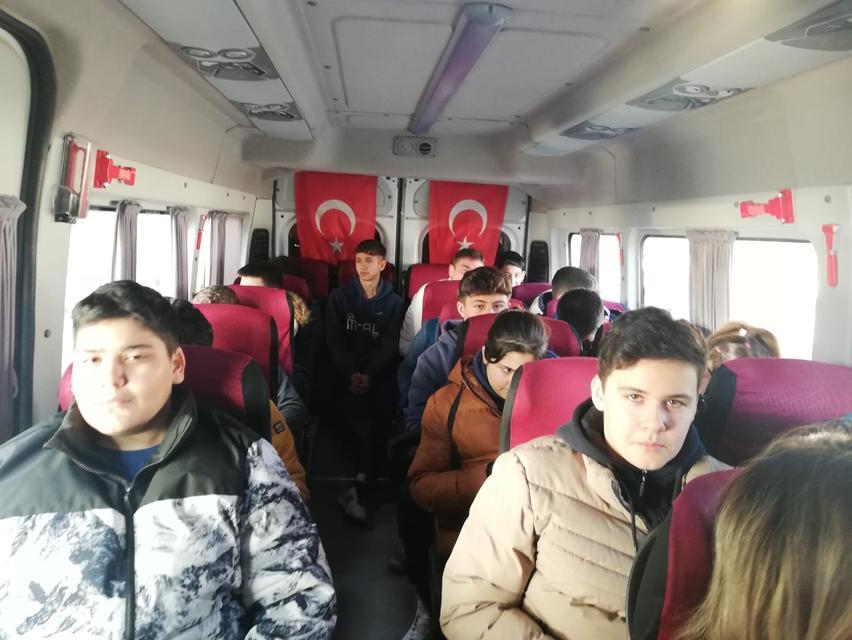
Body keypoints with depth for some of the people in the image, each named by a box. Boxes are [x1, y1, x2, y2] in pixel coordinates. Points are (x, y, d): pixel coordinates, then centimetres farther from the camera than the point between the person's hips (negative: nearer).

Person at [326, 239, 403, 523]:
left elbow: (389, 345, 0)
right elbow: (334, 340, 0)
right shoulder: (339, 296, 10)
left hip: (379, 373, 0)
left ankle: (358, 485, -16)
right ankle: (362, 485, -8)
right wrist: (351, 373, -15)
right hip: (347, 371, 1)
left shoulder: (393, 301, 9)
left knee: (377, 421, -20)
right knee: (363, 420, -20)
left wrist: (369, 375, -17)